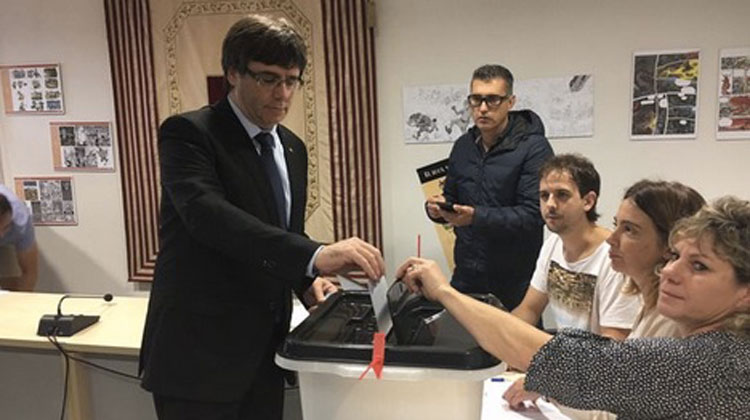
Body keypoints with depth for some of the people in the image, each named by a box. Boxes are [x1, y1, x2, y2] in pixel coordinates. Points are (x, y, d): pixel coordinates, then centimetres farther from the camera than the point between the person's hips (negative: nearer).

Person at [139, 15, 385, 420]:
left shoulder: (292, 148, 9)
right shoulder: (189, 132, -13)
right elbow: (208, 214, -31)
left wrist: (307, 279, -3)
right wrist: (315, 256, -41)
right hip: (199, 354, -6)